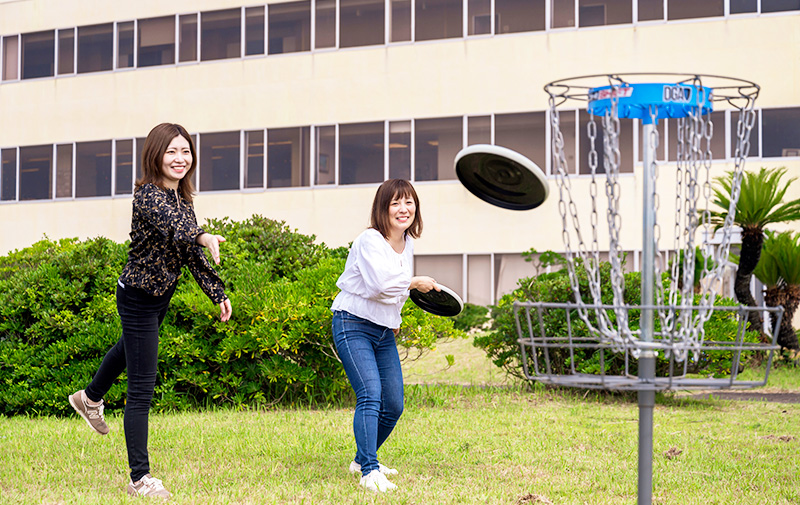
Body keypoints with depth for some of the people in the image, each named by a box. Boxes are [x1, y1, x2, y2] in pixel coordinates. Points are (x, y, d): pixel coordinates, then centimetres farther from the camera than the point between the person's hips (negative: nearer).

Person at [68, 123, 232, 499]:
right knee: (141, 388, -8)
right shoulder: (148, 195, -25)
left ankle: (90, 398, 65)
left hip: (161, 296, 10)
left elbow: (191, 253, 8)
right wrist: (202, 237, -67)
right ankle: (139, 479, -2)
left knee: (130, 348, 36)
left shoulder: (182, 198, 2)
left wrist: (218, 293, 4)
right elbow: (171, 225, -47)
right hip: (138, 297, -10)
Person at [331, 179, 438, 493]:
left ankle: (362, 459, 28)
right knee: (370, 395, -23)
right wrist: (415, 283, -17)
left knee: (393, 405, 7)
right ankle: (369, 472, -24)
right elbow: (380, 283, -31)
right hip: (353, 325, -8)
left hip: (385, 332, 8)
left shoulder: (408, 244, 10)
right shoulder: (370, 240, -16)